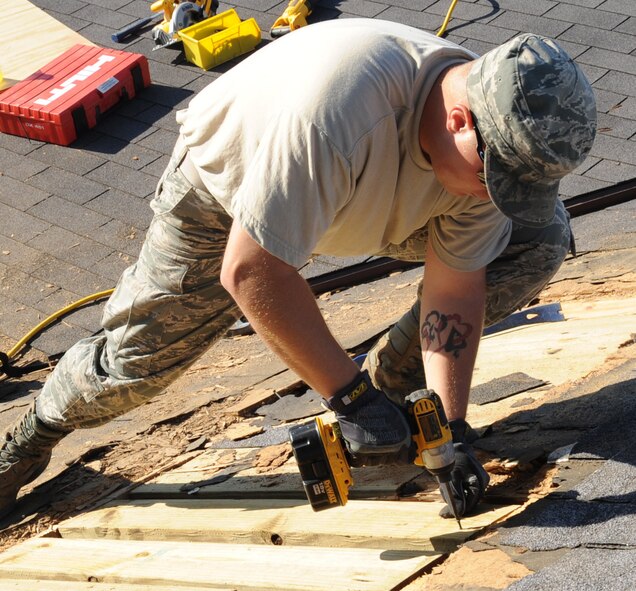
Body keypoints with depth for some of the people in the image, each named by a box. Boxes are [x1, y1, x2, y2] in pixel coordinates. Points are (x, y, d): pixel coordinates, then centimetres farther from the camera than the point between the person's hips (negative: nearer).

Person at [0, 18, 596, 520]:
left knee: (540, 237, -8)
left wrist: (452, 428, -23)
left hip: (373, 197, 5)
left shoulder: (493, 142, -26)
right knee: (136, 359, -3)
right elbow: (249, 271, -43)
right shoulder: (341, 109, -47)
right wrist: (350, 395, -36)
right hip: (225, 182, -4)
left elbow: (455, 288, -16)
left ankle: (390, 378, 3)